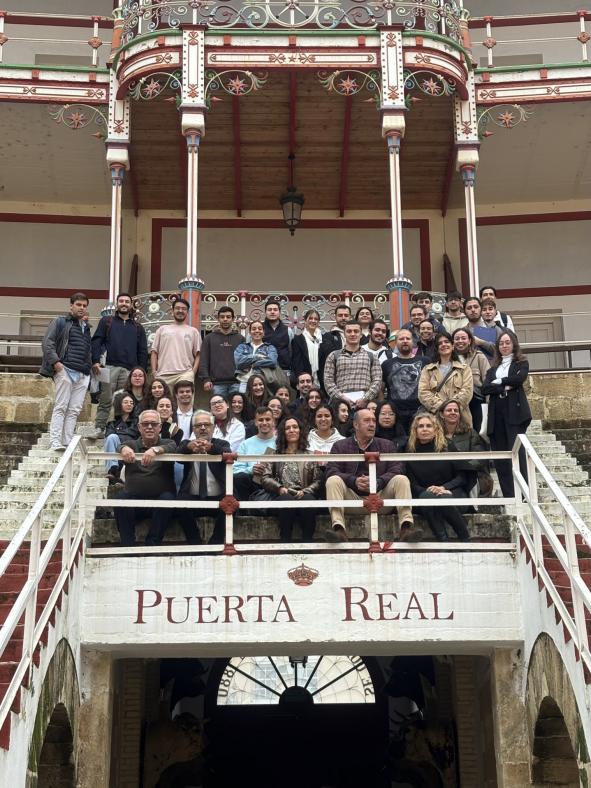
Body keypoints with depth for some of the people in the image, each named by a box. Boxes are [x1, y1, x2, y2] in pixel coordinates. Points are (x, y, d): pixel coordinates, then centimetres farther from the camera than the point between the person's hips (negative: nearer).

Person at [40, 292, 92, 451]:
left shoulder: (86, 328, 24)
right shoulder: (60, 322, 5)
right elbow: (47, 343, -4)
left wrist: (90, 366, 14)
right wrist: (55, 361, -15)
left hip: (83, 374, 6)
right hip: (65, 370, -6)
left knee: (74, 410, 1)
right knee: (61, 407, -9)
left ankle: (68, 442, 2)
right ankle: (55, 442, -12)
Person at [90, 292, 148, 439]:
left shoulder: (138, 328, 20)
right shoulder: (107, 321, 15)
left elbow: (143, 351, 16)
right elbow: (96, 341, 5)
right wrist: (95, 361, -10)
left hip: (129, 370, 2)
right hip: (109, 366, -2)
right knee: (105, 400, -5)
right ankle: (99, 429, -2)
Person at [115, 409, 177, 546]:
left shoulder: (167, 444, 12)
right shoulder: (132, 444, 15)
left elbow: (172, 448, -14)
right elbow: (120, 447, -9)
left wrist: (156, 450, -36)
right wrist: (124, 448, -35)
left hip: (160, 501, -1)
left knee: (167, 498, -31)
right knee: (122, 498, -28)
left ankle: (152, 545, -22)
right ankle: (127, 547, -21)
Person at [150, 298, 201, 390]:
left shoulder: (193, 331, 14)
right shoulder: (162, 329, 17)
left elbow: (197, 355, 10)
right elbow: (154, 352, 14)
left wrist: (193, 372, -5)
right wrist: (154, 372, 2)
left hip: (185, 374, -1)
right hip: (163, 375, 1)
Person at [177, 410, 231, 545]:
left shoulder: (221, 444, 10)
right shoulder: (187, 444, 12)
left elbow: (227, 454, -16)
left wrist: (210, 447, -39)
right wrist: (189, 447, -38)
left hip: (218, 499, 0)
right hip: (193, 498, 0)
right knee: (180, 507, -29)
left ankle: (215, 544, -10)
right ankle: (195, 544, -10)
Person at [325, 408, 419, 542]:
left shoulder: (387, 445, 15)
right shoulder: (340, 446, 10)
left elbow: (396, 470, 0)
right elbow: (331, 471, -4)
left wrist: (378, 482, -21)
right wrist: (354, 481, -23)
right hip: (352, 499, -1)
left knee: (401, 479, -21)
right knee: (333, 481, -26)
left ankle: (406, 527, -35)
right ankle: (338, 528, -42)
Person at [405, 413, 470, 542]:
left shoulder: (447, 448, 5)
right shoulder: (410, 453, 8)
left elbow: (461, 477, 1)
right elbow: (413, 485, 3)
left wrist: (444, 488, -16)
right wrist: (428, 491, -17)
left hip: (452, 493, -1)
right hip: (425, 494, 1)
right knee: (426, 497, -34)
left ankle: (466, 541, -25)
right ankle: (443, 541, -40)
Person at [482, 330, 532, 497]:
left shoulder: (521, 363, 12)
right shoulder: (493, 368, 21)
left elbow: (519, 379, -9)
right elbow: (485, 389, 5)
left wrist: (499, 382, 1)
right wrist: (505, 387, -8)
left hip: (514, 411, -4)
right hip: (496, 413, 4)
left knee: (516, 451, -14)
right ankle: (508, 496, 0)